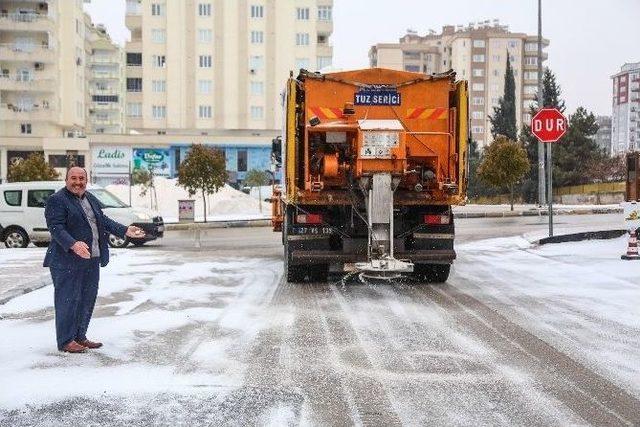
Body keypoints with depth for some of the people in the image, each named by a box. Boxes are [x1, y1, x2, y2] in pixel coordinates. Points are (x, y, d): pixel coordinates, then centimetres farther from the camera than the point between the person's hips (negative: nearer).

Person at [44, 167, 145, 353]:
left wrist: (125, 231, 7)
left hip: (91, 260, 8)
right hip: (67, 261, -8)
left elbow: (103, 220, 18)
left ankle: (80, 336, 24)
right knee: (68, 299, -2)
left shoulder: (91, 199, 16)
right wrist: (73, 245, -34)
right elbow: (56, 228, -19)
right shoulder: (56, 200, -9)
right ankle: (65, 341, 8)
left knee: (87, 299, 13)